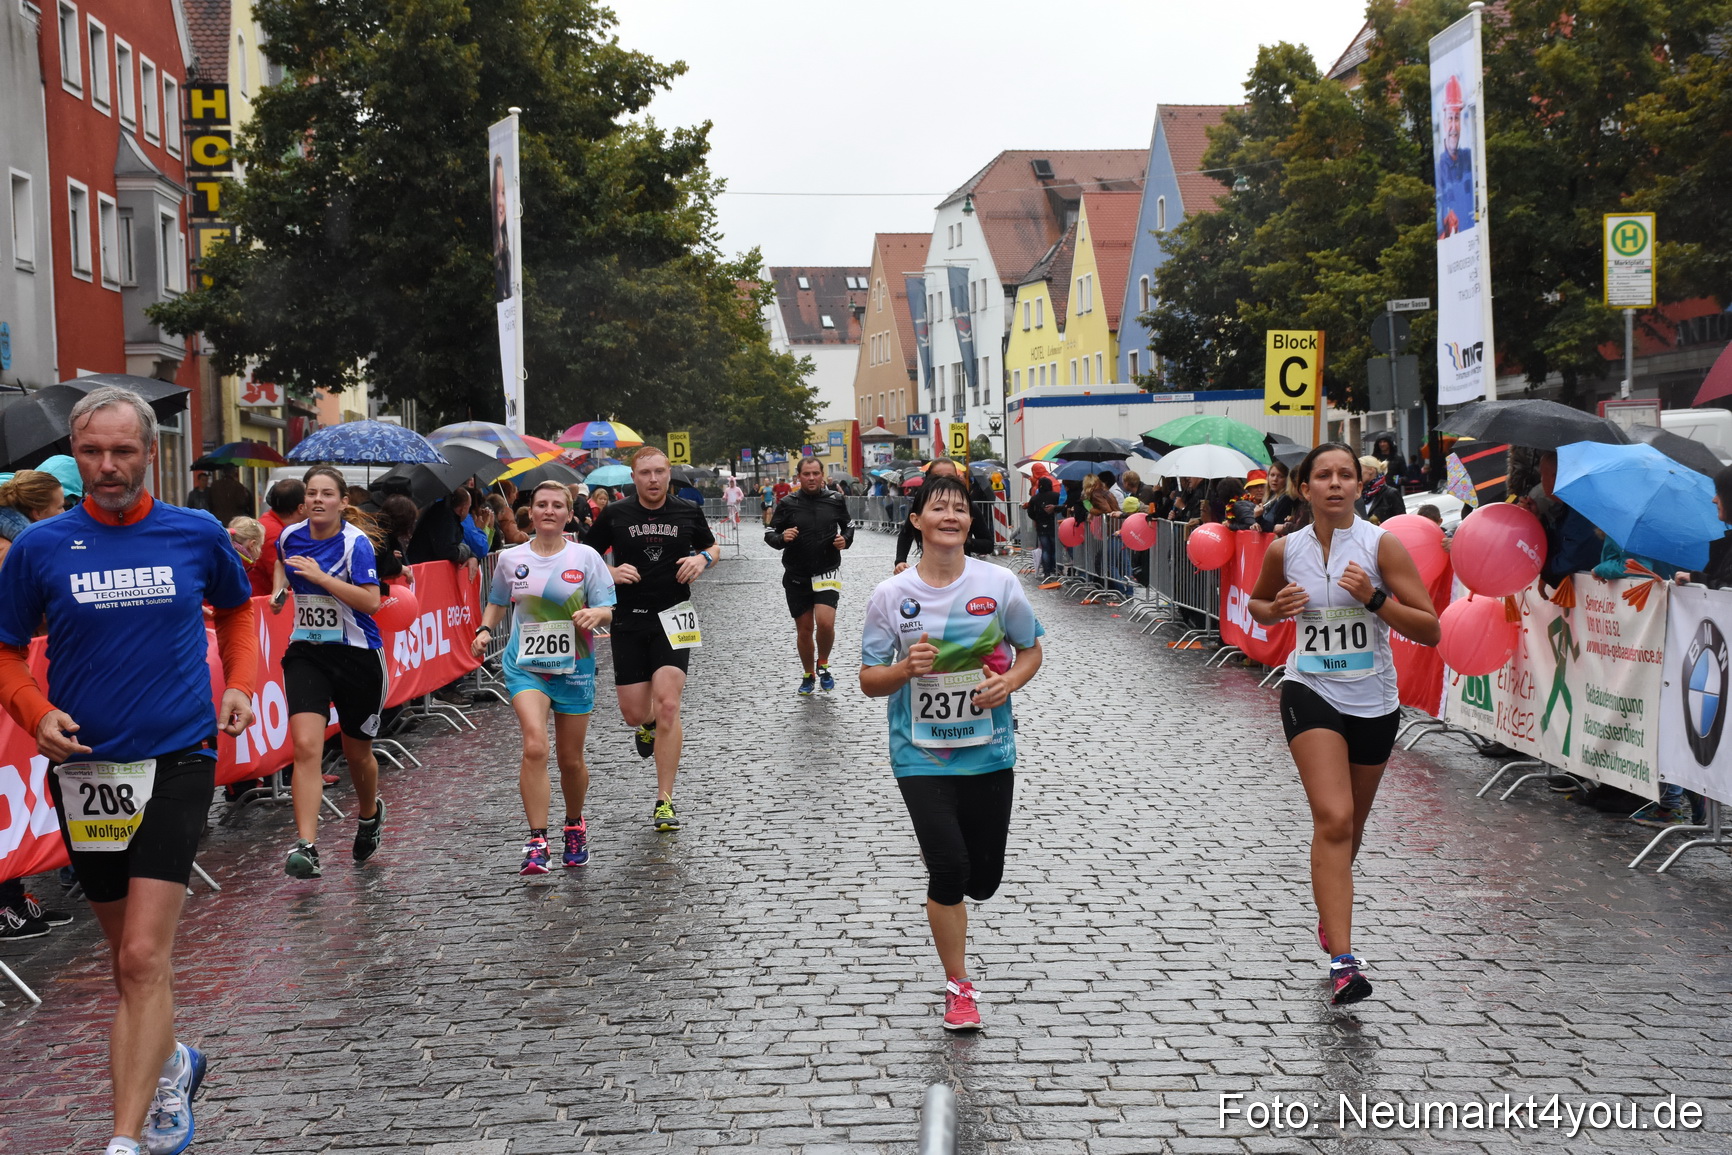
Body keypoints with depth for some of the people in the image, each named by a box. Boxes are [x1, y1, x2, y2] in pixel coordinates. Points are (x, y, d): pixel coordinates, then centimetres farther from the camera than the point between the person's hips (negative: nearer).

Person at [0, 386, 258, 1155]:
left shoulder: (197, 535, -1)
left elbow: (236, 608, 19)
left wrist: (238, 683, 5)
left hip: (176, 761, -2)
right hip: (84, 768, 2)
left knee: (144, 957, -12)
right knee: (127, 954, 16)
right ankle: (172, 1066, 43)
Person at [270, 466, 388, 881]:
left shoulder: (356, 543, -14)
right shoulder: (290, 536, 1)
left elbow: (371, 601, -24)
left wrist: (320, 577, -26)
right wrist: (280, 590, 9)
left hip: (357, 655, -3)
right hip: (306, 653, 3)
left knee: (357, 752, 13)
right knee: (306, 747, -16)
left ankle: (370, 813, 46)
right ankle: (306, 848, -20)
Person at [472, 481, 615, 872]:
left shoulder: (586, 557, -3)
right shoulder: (511, 558, 2)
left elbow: (609, 610, -3)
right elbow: (497, 602, 18)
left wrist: (596, 613, -25)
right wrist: (485, 630, 0)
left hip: (573, 667, 0)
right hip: (525, 665, 0)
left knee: (571, 760, 9)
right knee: (535, 746, -21)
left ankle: (575, 826, 37)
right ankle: (537, 842, -17)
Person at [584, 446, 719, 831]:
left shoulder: (688, 513, 3)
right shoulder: (614, 515, 0)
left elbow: (712, 547, 19)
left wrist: (702, 559, -4)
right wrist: (611, 573, -11)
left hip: (673, 619, -1)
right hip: (629, 622, 1)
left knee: (667, 706, -13)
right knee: (634, 712, 1)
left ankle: (664, 801, -6)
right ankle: (652, 725, 43)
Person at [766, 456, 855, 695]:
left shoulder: (835, 501, 1)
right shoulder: (788, 504, -3)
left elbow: (848, 525, 17)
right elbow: (769, 534, 2)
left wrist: (846, 539, -4)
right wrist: (782, 538, -19)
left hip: (827, 573, -1)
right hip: (797, 576, 1)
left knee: (825, 622, -19)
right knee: (804, 629, 8)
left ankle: (823, 665, 9)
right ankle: (808, 675, 29)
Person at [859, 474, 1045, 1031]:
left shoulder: (999, 583, -3)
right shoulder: (891, 596, -5)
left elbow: (1030, 650, 9)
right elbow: (869, 680, 0)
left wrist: (1008, 683, -12)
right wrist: (907, 668, -21)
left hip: (990, 751, 2)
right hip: (921, 755, -2)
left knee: (983, 879, 7)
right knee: (949, 868, -11)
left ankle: (946, 898, 45)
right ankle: (958, 986, 9)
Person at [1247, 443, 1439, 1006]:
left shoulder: (1382, 544, -8)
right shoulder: (1284, 551, -1)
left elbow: (1429, 630, -10)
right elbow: (1258, 604, 19)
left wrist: (1374, 598, -23)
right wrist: (1277, 609, -4)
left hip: (1373, 701, 1)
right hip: (1311, 692, -1)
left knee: (1351, 826, 16)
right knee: (1333, 819, -19)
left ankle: (1329, 914, 46)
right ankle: (1343, 961, -23)